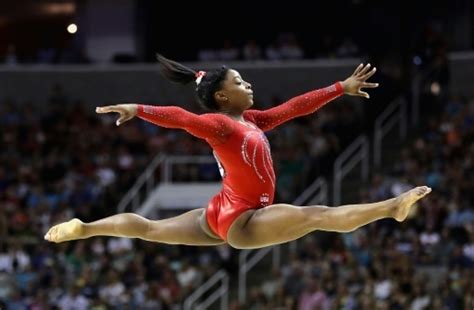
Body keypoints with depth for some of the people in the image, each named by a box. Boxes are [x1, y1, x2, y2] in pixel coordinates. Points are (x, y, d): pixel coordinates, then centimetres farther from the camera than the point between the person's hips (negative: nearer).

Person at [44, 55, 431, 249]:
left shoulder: (252, 120, 9)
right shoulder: (218, 124, -17)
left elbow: (296, 106, 11)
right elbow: (180, 117, -34)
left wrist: (342, 88, 12)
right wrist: (138, 109, -49)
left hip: (226, 217, 10)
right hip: (238, 221, -10)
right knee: (318, 215, -21)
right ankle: (391, 207, -31)